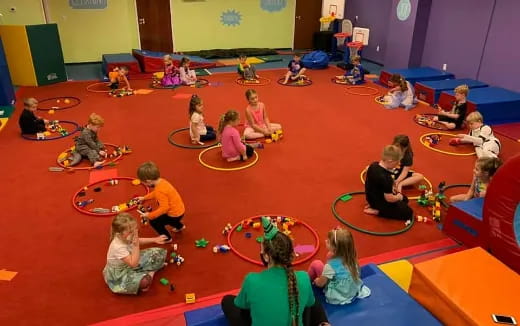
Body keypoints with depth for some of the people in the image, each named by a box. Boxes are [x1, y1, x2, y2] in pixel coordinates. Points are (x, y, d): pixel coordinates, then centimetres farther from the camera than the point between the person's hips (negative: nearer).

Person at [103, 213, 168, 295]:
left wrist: (155, 240, 3)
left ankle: (150, 272, -3)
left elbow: (139, 240, 10)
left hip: (132, 261, 8)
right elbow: (133, 263, -37)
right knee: (145, 282, -36)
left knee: (160, 252, 2)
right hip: (120, 272, -8)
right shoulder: (118, 247, -38)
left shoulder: (126, 237, -15)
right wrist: (136, 246, -39)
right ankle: (150, 274, -5)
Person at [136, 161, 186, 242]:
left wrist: (149, 215, -25)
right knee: (160, 216, 32)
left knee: (153, 221, -4)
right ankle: (179, 226, 50)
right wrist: (144, 198, 23)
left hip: (175, 214, -9)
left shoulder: (159, 190, -33)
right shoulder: (161, 181, -4)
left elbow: (164, 208, -32)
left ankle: (167, 238, 15)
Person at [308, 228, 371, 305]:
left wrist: (315, 280, 7)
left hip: (336, 298, -6)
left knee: (315, 264, 1)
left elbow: (320, 283, -14)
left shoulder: (331, 266, -30)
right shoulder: (351, 258, -15)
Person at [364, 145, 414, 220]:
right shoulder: (386, 178, -34)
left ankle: (374, 205, 10)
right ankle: (377, 211, -5)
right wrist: (398, 197, -6)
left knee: (405, 199, 26)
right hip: (380, 202, -9)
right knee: (408, 212, 1)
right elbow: (389, 198, -27)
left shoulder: (373, 165, -9)